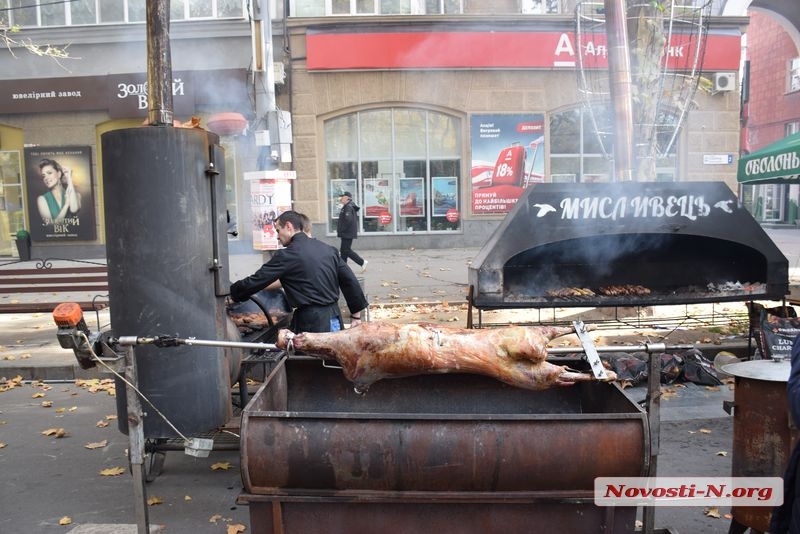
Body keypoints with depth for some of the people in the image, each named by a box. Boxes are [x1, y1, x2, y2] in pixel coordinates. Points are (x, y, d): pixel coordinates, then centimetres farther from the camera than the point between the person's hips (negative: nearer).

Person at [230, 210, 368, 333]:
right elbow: (350, 281, 8)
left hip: (312, 323, -7)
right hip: (334, 319, 7)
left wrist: (231, 292, 11)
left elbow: (256, 281, -6)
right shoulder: (328, 249, 9)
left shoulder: (286, 256, -10)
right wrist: (356, 315, 14)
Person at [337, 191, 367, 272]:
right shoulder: (349, 207, 17)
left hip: (347, 233, -10)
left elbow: (348, 220, -26)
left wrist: (341, 230, -18)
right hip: (347, 234, 10)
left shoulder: (348, 207, -15)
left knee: (346, 250, -8)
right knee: (343, 250, 11)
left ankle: (362, 262, -4)